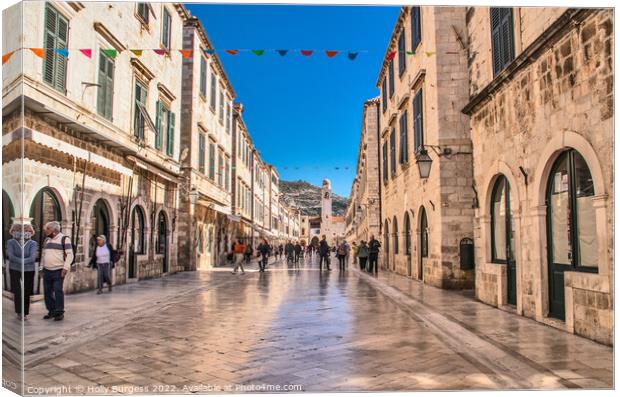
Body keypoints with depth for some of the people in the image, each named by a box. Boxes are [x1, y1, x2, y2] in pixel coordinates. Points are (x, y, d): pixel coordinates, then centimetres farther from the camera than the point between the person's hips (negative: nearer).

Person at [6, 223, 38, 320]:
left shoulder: (32, 243, -4)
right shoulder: (10, 242, -2)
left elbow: (32, 258, -15)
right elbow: (11, 256, -14)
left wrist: (19, 261, -19)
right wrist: (24, 261, -20)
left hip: (28, 270, 0)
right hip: (14, 270, 0)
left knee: (26, 293, 4)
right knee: (17, 292, -1)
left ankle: (25, 313, 16)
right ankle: (19, 312, 14)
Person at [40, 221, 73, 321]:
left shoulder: (64, 239, -6)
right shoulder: (46, 240, 16)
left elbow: (70, 254, -11)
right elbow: (43, 254, 24)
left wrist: (66, 268, -18)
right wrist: (42, 267, 16)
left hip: (58, 271, -7)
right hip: (47, 271, 7)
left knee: (58, 291, -7)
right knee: (47, 292, 9)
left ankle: (59, 312, 1)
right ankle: (51, 311, 20)